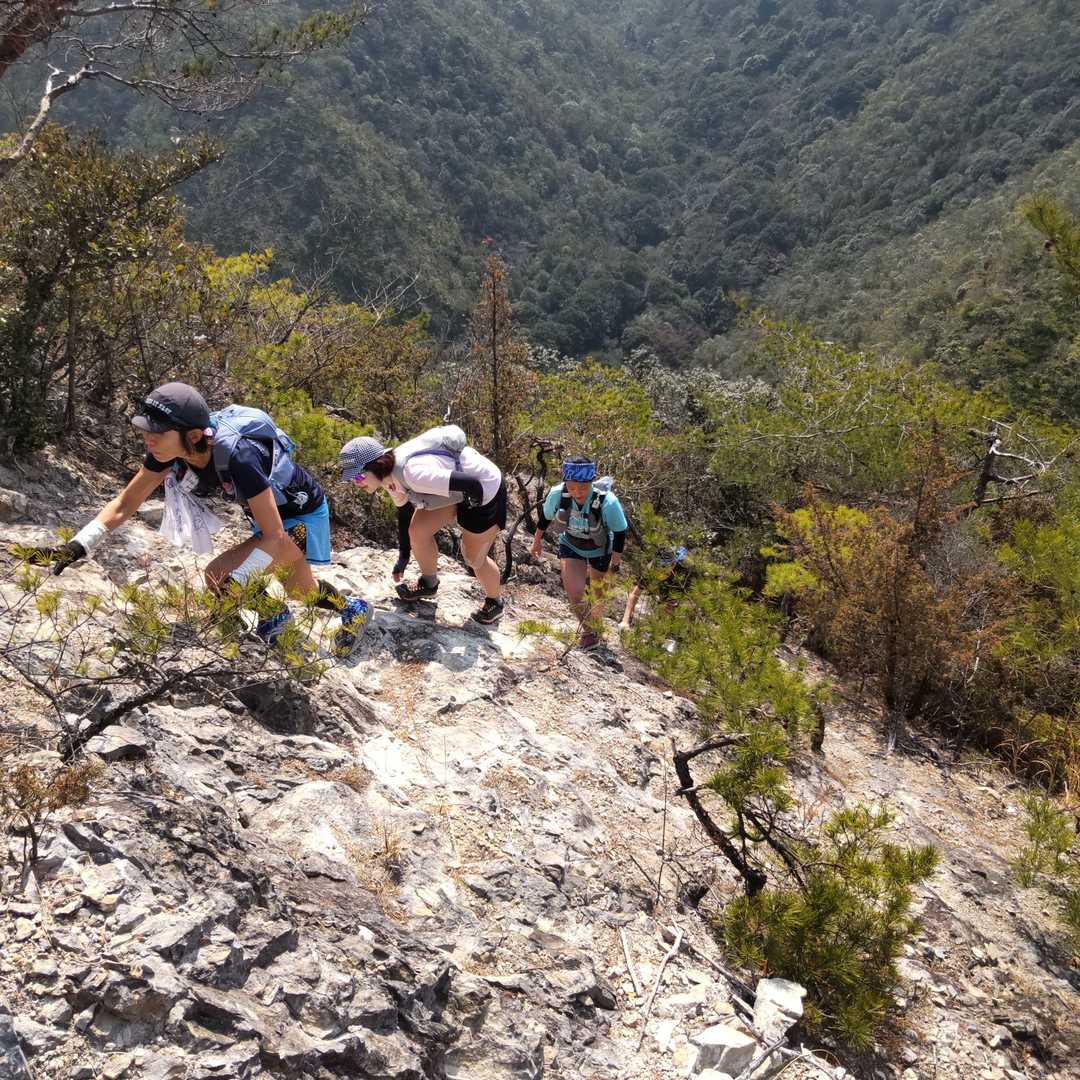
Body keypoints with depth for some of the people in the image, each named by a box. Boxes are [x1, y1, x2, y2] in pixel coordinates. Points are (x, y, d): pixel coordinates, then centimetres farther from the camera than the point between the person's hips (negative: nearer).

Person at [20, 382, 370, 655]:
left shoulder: (236, 456, -42)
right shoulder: (169, 448, -22)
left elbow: (274, 537, -36)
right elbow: (125, 504, -14)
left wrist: (234, 581, -46)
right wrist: (77, 546, -25)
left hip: (300, 514, -7)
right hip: (268, 511, 7)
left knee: (219, 576, -18)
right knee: (300, 591, 20)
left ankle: (272, 614, 8)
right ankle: (352, 608, 44)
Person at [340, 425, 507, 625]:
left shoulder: (414, 473, -38)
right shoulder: (389, 477, -9)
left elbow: (473, 484, -36)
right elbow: (404, 511, 9)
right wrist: (403, 556, 15)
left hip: (484, 489, -8)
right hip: (457, 489, 8)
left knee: (475, 559, 4)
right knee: (418, 531, 4)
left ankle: (494, 603, 32)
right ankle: (428, 584, 29)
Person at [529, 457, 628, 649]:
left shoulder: (608, 502, -39)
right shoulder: (557, 494, -31)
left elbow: (620, 533, -20)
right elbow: (545, 516, -7)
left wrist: (615, 561, -11)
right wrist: (537, 541, 7)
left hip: (600, 550, -1)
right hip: (570, 545, 1)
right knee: (574, 592, -15)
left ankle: (595, 625, 52)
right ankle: (588, 631, 14)